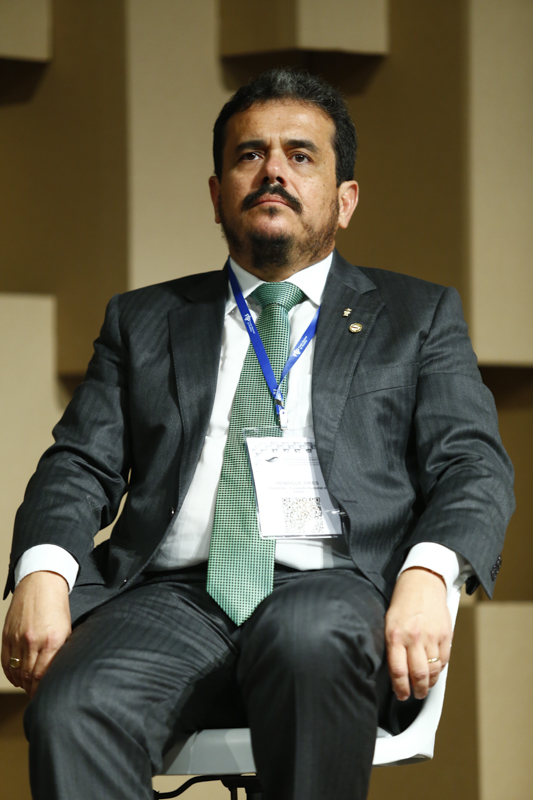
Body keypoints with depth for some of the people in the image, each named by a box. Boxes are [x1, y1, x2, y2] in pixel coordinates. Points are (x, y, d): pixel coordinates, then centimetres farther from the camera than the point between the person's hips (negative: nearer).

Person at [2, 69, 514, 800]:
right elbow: (81, 466, 16)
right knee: (72, 712, -33)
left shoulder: (418, 317, 22)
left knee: (311, 638, -40)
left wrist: (426, 575, -15)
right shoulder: (144, 321, 26)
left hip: (331, 586, -1)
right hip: (173, 595, 1)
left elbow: (473, 466, 8)